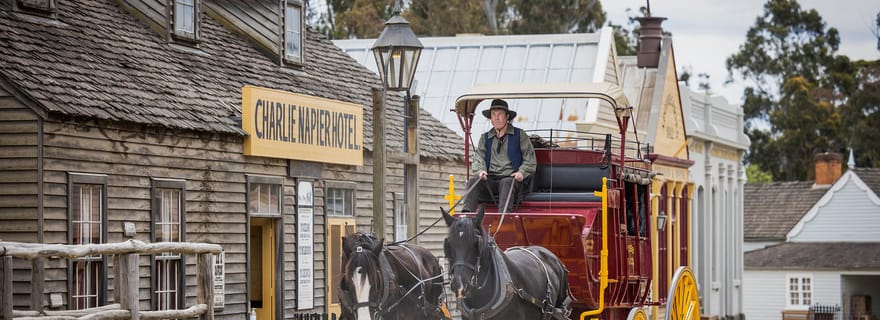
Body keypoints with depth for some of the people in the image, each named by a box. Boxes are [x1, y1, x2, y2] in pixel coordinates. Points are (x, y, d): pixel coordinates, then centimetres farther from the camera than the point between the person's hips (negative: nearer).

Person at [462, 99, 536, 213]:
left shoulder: (519, 135, 11)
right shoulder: (485, 138, 21)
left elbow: (530, 160, 7)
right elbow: (478, 158, 12)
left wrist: (522, 172, -12)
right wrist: (480, 170, -11)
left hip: (511, 179, -3)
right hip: (490, 180, 3)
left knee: (506, 183, -37)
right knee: (473, 181, -26)